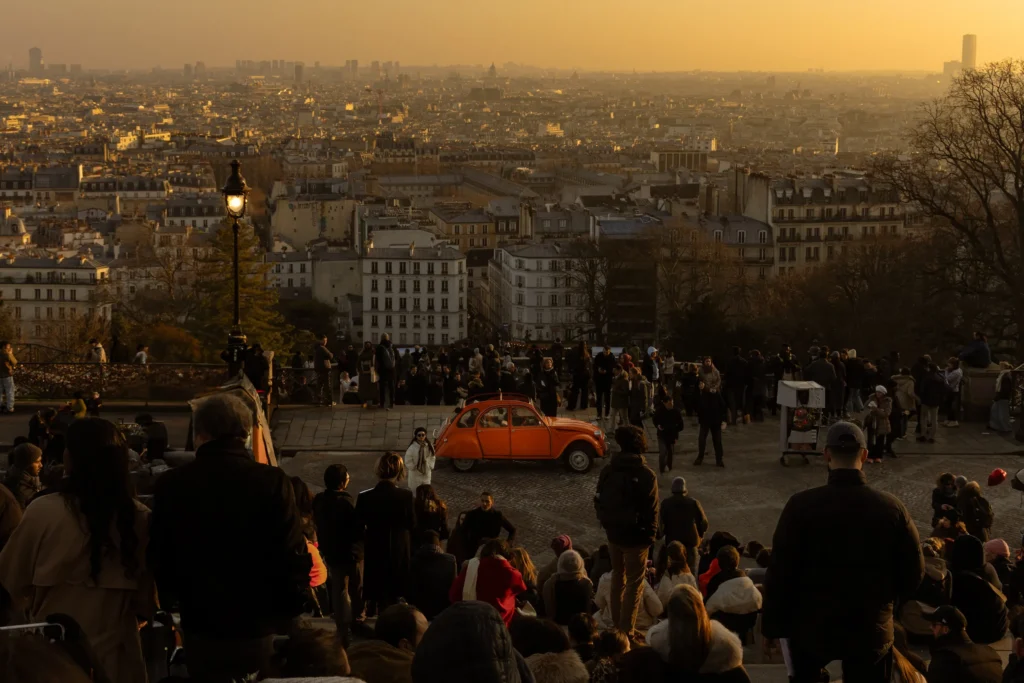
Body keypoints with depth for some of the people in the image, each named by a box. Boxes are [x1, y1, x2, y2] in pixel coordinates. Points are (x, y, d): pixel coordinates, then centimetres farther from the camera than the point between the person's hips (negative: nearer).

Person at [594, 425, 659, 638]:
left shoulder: (607, 471, -3)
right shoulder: (646, 476, -18)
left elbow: (600, 502, 5)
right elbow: (651, 510, -15)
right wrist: (651, 535, -3)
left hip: (613, 532, 5)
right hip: (635, 535, -5)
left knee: (617, 577, 22)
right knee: (634, 584, 4)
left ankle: (616, 624, 30)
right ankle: (626, 631, 4)